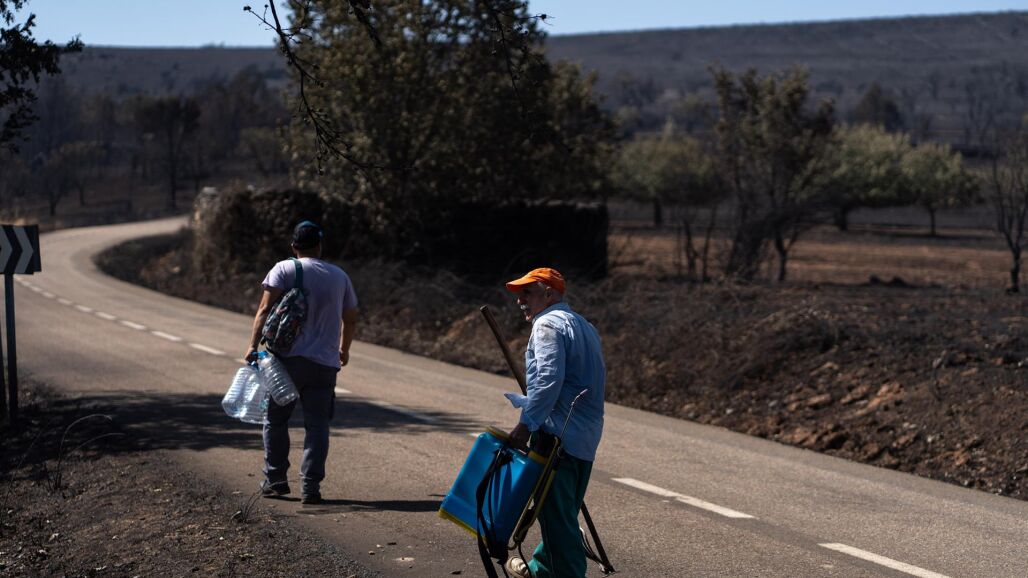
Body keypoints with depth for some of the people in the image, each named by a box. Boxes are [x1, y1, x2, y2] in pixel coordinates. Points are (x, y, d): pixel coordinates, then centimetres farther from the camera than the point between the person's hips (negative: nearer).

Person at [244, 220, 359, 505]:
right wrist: (344, 350, 36)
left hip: (287, 358, -2)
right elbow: (350, 319, 20)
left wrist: (253, 345, -13)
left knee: (275, 419, 12)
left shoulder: (284, 269, 2)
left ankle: (275, 481, 15)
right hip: (325, 363, 2)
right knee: (317, 425, 3)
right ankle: (310, 487, -4)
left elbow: (265, 308, -10)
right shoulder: (339, 276, 13)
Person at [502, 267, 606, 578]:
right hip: (586, 438, 10)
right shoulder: (584, 326, 21)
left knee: (556, 514, -6)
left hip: (557, 435, -10)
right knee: (565, 511, 19)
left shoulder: (548, 324, -8)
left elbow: (548, 380, -21)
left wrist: (526, 424, -19)